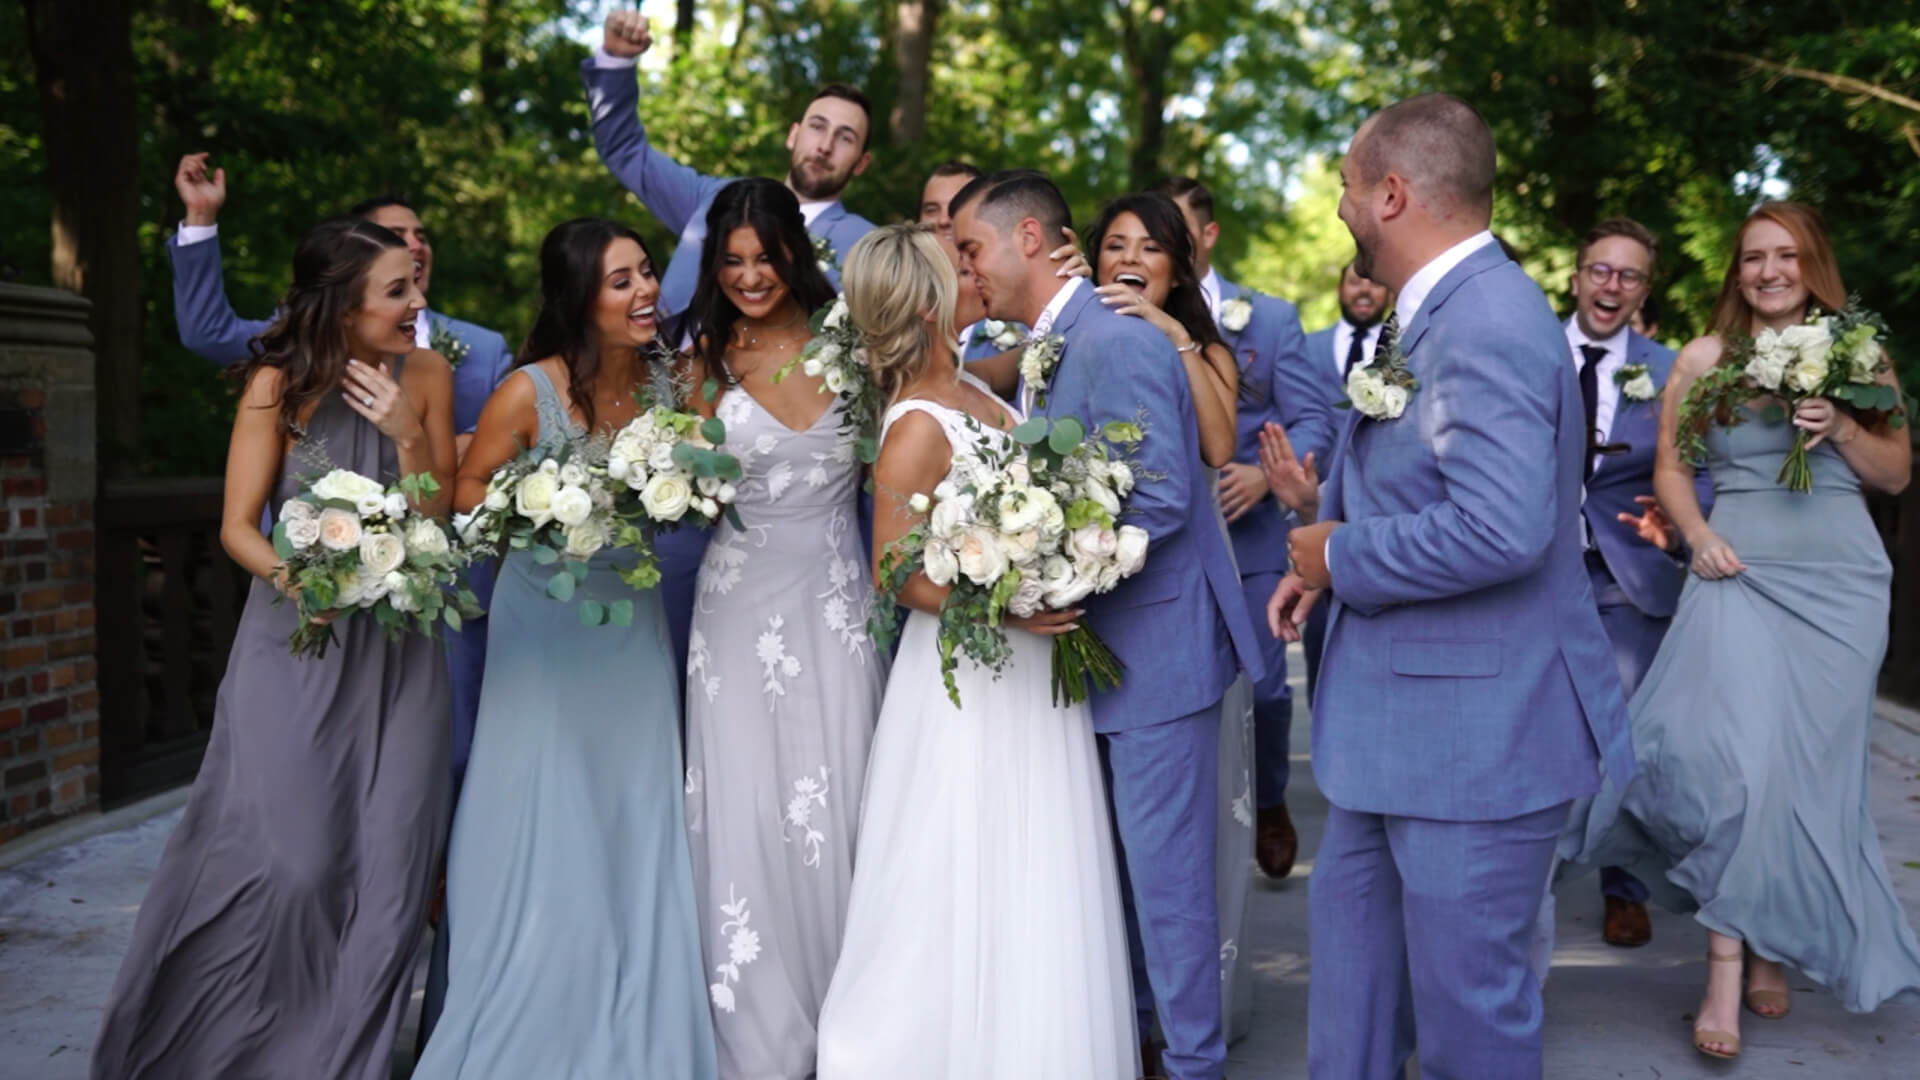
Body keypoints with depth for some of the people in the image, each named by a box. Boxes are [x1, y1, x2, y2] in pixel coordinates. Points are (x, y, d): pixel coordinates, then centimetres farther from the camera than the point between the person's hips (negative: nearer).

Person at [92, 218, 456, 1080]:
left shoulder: (425, 376, 1)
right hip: (296, 645, -3)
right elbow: (237, 527, -7)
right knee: (290, 862, -8)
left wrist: (409, 437, -15)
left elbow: (440, 522, 1)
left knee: (390, 864, 1)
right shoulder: (280, 383, -7)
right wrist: (301, 581, -26)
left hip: (397, 649, 3)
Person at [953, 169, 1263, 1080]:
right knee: (1111, 865, 18)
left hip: (1156, 646, -9)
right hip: (1096, 650, 9)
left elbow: (1160, 501, -24)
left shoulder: (1116, 343, -18)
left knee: (1165, 874, 0)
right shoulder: (1039, 353, 12)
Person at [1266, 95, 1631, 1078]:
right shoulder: (1440, 311, 11)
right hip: (1399, 715, 11)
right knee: (1351, 933, 21)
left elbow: (1499, 528, -33)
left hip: (1475, 726, -10)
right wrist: (1326, 563, 7)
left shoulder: (1486, 322, -22)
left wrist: (1342, 559, -18)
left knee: (1466, 995, 4)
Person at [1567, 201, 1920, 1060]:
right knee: (1739, 758, -14)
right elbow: (1670, 465, 7)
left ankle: (1772, 948, 20)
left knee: (1807, 764, 5)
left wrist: (1842, 428, -8)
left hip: (1842, 581, 2)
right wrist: (1697, 536, -10)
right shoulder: (1704, 358, 4)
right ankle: (1727, 968, -9)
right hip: (1740, 573, -2)